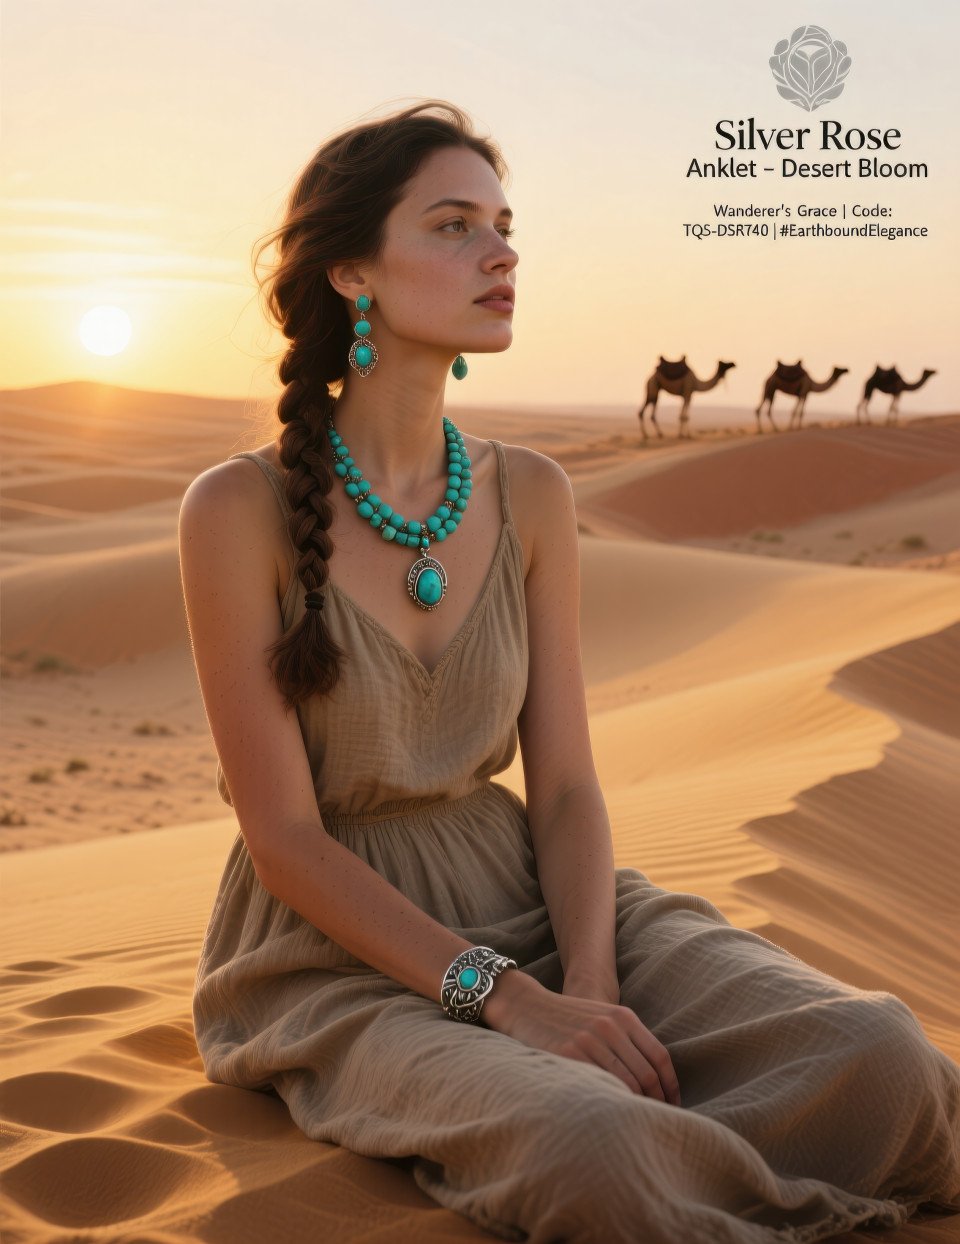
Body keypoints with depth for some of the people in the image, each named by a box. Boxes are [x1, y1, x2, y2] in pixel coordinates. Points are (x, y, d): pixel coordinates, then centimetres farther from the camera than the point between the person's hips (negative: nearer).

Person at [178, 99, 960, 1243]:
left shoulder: (530, 496, 3)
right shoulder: (241, 508, -11)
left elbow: (564, 785, 2)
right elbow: (285, 838, -13)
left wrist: (591, 983, -17)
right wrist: (507, 998, -21)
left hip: (526, 897, 4)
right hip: (340, 952, -4)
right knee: (591, 1145, -35)